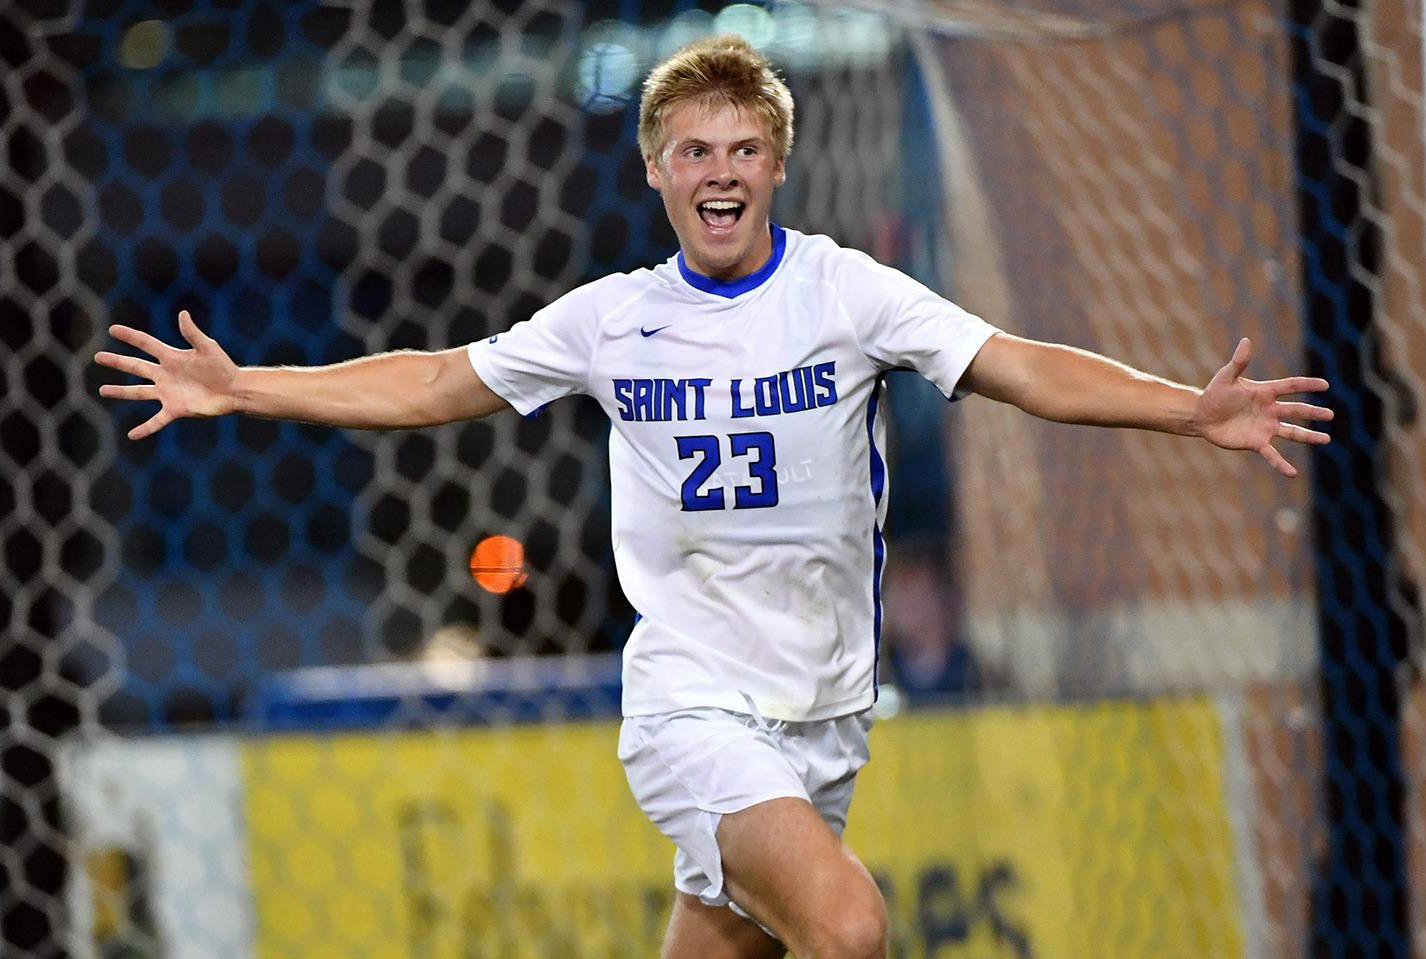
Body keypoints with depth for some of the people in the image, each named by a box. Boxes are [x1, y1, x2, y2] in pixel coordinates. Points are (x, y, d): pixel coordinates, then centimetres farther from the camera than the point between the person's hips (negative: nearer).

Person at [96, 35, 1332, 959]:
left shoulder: (845, 290, -2)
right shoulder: (611, 320, 2)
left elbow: (1024, 368, -10)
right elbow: (433, 386, 12)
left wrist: (1193, 409, -24)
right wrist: (240, 389, 7)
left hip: (822, 710, 2)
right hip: (691, 697, -2)